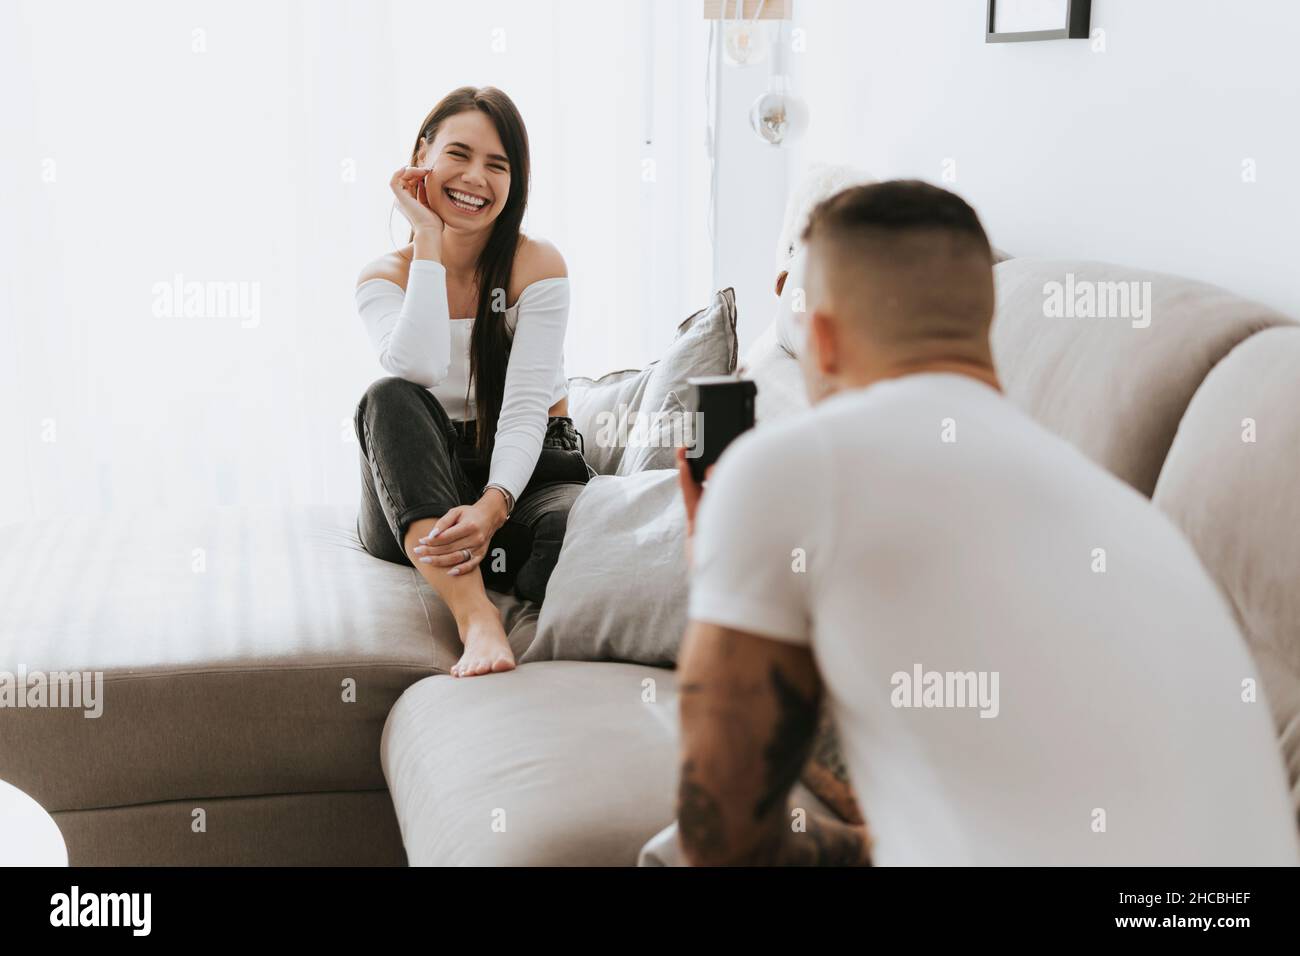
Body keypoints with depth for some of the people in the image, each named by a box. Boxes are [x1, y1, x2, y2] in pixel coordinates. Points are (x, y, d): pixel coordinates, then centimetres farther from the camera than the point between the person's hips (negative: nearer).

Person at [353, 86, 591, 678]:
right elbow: (417, 372, -23)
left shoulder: (537, 265, -3)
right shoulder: (383, 278, 1)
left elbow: (527, 411, -15)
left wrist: (493, 506, -33)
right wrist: (430, 245, -16)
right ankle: (476, 619, -46)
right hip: (414, 502, 2)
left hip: (523, 471, -2)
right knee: (387, 398, -34)